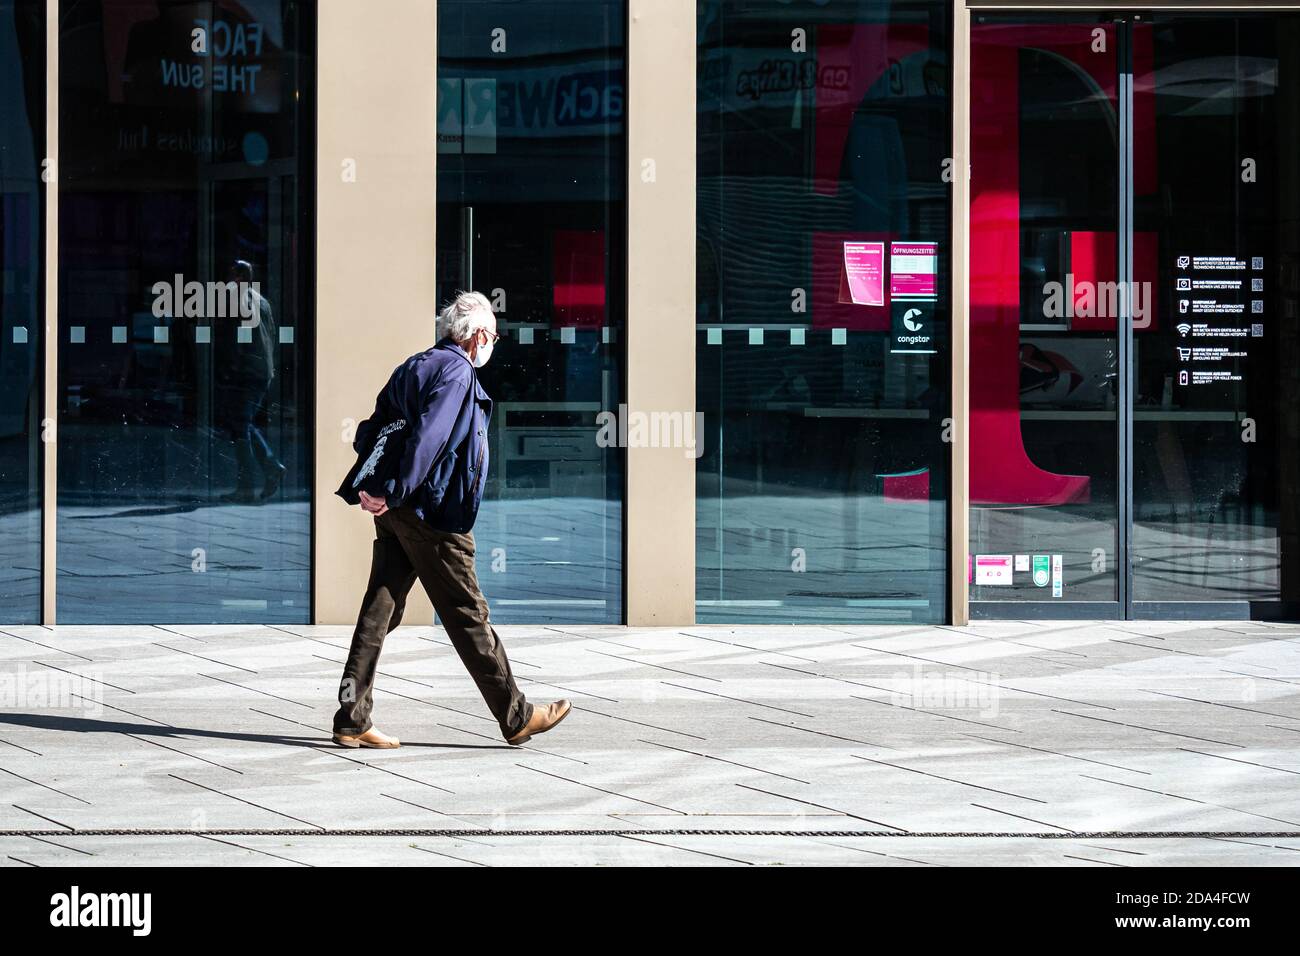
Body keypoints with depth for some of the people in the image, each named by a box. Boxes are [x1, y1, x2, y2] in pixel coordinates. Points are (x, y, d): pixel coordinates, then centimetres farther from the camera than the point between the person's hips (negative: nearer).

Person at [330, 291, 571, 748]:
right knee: (468, 615, -1)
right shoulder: (457, 372, -10)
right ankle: (516, 718, 8)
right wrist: (393, 493, -20)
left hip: (394, 511, 9)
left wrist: (370, 487, 4)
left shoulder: (414, 367, 18)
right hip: (430, 512, -9)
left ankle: (352, 719, 5)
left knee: (380, 609, 7)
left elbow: (368, 434, 14)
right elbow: (427, 438, -22)